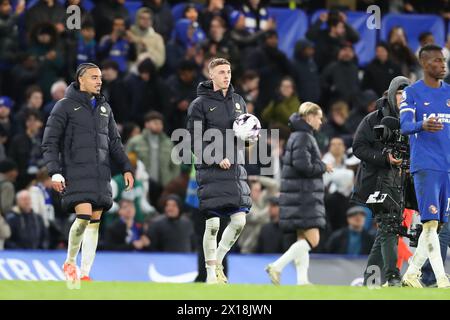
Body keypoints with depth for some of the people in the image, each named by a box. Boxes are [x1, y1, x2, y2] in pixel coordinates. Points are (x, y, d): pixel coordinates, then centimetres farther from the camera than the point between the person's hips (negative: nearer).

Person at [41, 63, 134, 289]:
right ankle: (70, 262, 1)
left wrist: (126, 168, 12)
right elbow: (49, 142, -2)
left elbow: (114, 142, 23)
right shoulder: (65, 106, 0)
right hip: (76, 174, -6)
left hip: (101, 175, 6)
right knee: (84, 216, -20)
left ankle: (85, 273, 5)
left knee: (95, 222, 1)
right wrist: (55, 172, -12)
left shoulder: (104, 108, 17)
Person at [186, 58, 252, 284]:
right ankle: (211, 273, 5)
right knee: (213, 223, -5)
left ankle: (217, 260, 18)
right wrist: (217, 159, -17)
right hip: (210, 171, -5)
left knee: (239, 221, -1)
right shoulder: (200, 104, -3)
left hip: (235, 169, 5)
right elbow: (194, 140, -7)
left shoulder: (238, 101, 13)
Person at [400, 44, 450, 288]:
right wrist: (423, 126, -32)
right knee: (430, 222, -14)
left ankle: (412, 272, 15)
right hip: (425, 165, -6)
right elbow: (405, 126, -12)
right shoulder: (412, 93, 0)